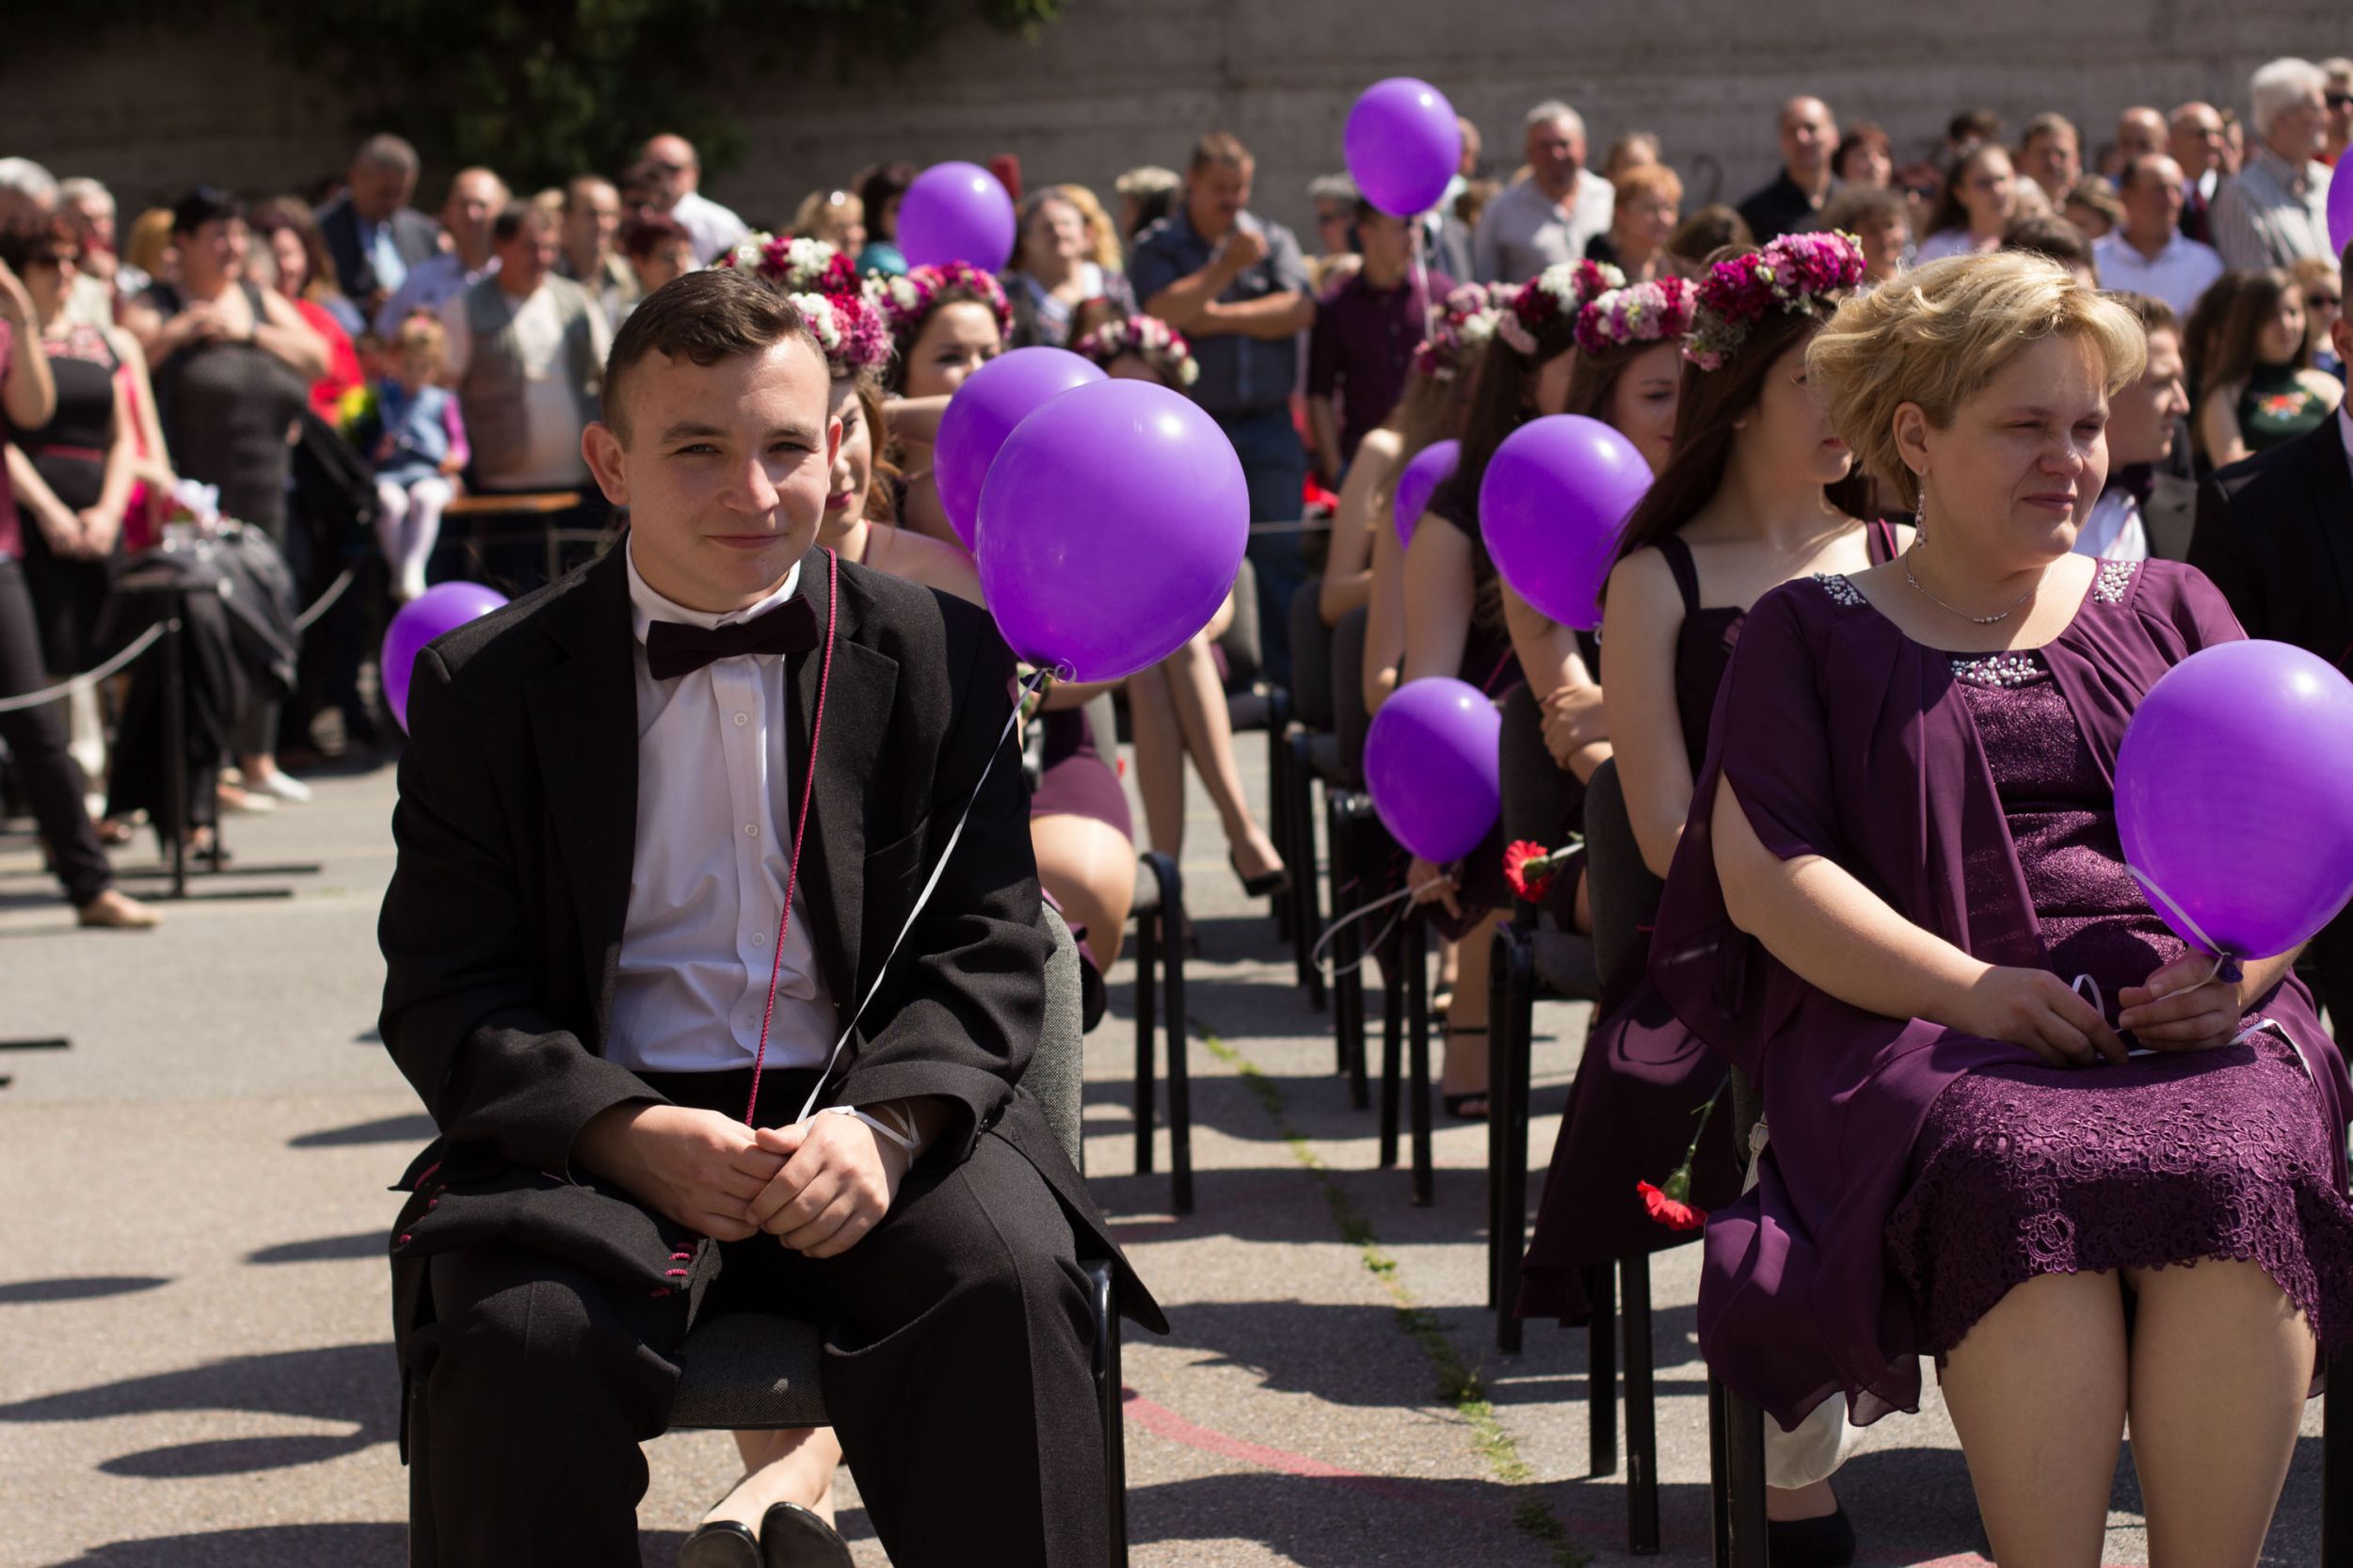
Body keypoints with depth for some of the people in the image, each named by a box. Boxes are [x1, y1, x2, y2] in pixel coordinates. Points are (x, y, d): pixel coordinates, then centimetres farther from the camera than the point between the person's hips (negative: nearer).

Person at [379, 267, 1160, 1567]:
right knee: (519, 1332, -31)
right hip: (594, 1135, 0)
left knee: (1008, 1280, -30)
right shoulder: (486, 689, 5)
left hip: (870, 1117, 1)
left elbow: (987, 948, 4)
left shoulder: (943, 656, 7)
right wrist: (635, 1140, -18)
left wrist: (882, 1126, -17)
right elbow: (447, 995, 1)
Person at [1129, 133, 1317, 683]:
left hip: (1267, 425, 1)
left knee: (1283, 554, -4)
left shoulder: (1272, 240, 12)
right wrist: (1226, 267, -14)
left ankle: (1293, 676, 0)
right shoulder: (1158, 247, 6)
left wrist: (1219, 317, -7)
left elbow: (1300, 309, -2)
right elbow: (1163, 311, -12)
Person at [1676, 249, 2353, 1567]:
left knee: (2237, 1174, -34)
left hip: (2185, 1018, 2)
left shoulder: (2169, 607, 25)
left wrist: (2239, 968, -7)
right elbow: (1762, 875, 3)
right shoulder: (1813, 635, 18)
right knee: (2023, 1179, -37)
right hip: (1921, 1033, -2)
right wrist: (1976, 990, -12)